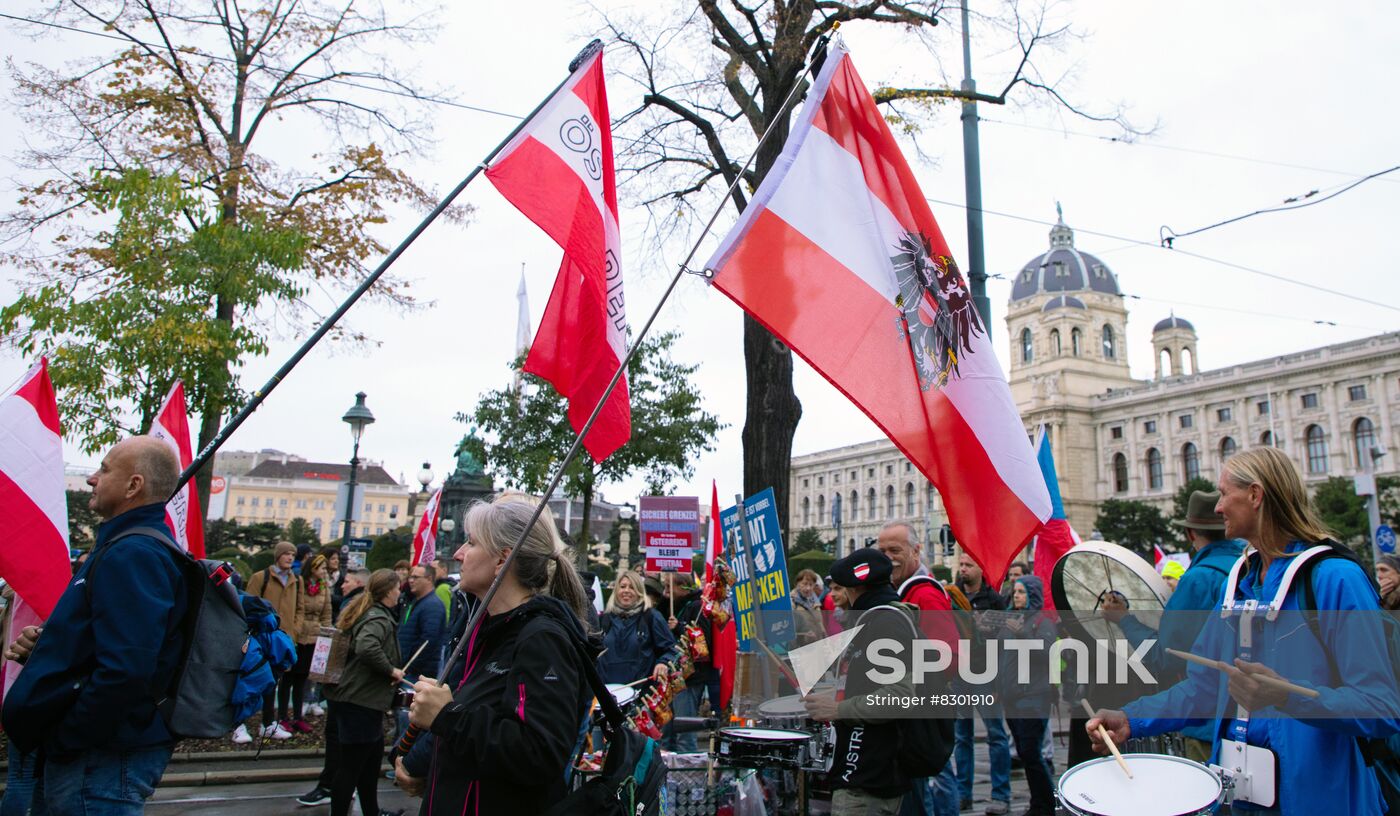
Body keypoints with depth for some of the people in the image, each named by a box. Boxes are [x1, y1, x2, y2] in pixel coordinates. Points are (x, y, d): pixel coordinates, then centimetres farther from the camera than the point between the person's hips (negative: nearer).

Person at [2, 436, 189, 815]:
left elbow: (125, 672, -32)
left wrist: (64, 740, -19)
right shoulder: (123, 546, 14)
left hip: (102, 761, -11)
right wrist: (43, 646, 5)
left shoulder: (131, 556, -22)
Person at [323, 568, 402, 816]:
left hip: (349, 695, 10)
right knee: (352, 763, 0)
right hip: (361, 701, -10)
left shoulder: (361, 609, 11)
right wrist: (391, 669, -24)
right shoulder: (379, 618, -19)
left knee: (372, 757, 20)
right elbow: (366, 647, -38)